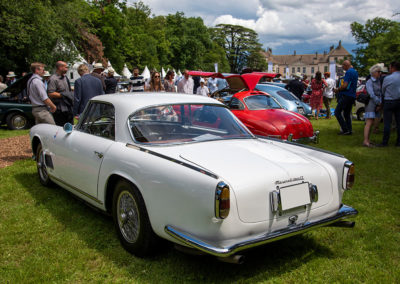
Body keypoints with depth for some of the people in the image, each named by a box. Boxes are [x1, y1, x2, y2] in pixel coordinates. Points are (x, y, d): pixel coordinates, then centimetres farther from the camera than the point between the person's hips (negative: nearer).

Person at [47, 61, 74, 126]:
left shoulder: (65, 77, 15)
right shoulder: (53, 79, -13)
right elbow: (50, 94, -20)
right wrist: (63, 95, -20)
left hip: (68, 108, 9)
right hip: (60, 110, -8)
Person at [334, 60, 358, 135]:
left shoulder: (348, 72, -14)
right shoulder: (355, 72, 17)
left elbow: (345, 85, -21)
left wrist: (337, 90, -5)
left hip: (346, 96, -10)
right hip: (352, 96, 10)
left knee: (337, 112, -5)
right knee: (347, 114, 16)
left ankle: (345, 129, -9)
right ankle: (349, 130, 14)